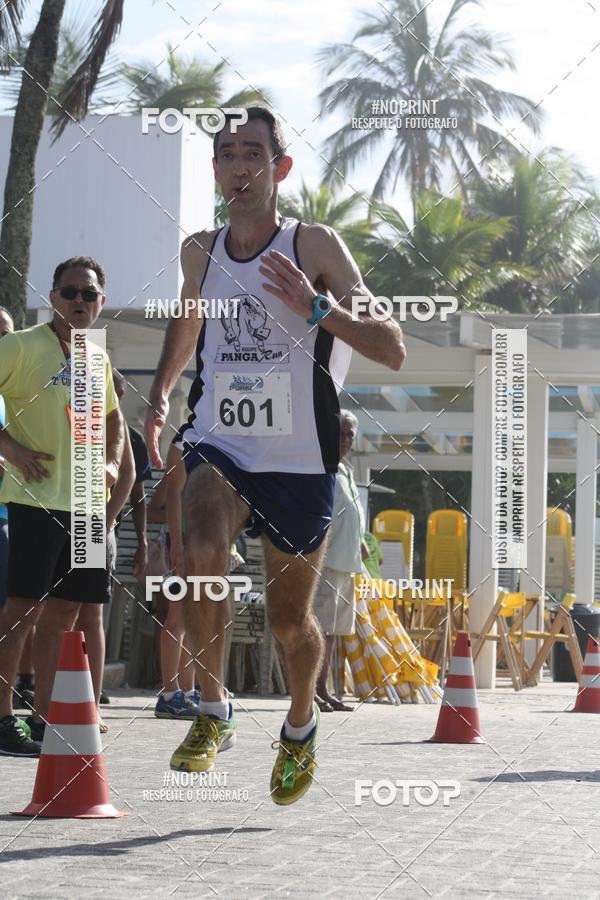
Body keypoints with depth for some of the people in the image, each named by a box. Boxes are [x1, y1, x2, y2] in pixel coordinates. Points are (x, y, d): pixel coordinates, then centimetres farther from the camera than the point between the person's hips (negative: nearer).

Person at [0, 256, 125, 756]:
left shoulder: (97, 359, 15)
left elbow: (113, 418, 30)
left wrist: (111, 463, 14)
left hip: (84, 503, 7)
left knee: (62, 613, 8)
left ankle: (42, 718, 14)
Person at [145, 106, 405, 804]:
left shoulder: (315, 247, -10)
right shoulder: (199, 253, 4)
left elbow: (391, 349, -16)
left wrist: (317, 308, -31)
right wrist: (161, 393, 15)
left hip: (298, 461, -2)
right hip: (219, 447, 2)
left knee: (290, 620, 10)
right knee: (202, 557, -30)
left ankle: (300, 728, 41)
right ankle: (213, 713, -13)